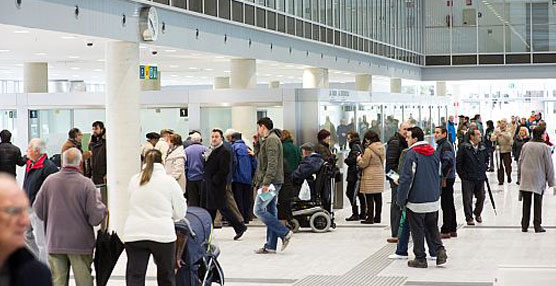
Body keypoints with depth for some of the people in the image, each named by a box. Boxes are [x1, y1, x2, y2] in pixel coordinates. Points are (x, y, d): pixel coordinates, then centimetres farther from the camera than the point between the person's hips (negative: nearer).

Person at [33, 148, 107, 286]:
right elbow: (96, 216, -14)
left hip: (55, 242, 3)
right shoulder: (86, 184, -13)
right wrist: (103, 208, 8)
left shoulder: (50, 181, -3)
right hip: (80, 242, -2)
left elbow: (38, 210, 4)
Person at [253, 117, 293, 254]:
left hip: (271, 181, -10)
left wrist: (266, 182, -24)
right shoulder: (266, 140, 21)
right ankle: (271, 245, 10)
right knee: (270, 211, 9)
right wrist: (258, 142, 15)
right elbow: (260, 158, 25)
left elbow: (272, 163, -21)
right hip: (273, 182, 10)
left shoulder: (271, 140, -12)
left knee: (259, 210, -11)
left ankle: (285, 233, -10)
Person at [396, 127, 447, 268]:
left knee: (417, 230, 3)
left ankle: (420, 259, 7)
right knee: (432, 227, 17)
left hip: (416, 201, -6)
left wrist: (401, 200, -8)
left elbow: (406, 178, -15)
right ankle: (439, 250, 1)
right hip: (433, 200, 6)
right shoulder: (433, 153, 9)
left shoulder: (412, 154, -13)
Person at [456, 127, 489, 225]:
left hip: (480, 178, 4)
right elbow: (458, 163, -5)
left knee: (481, 197, 8)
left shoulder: (483, 147, 6)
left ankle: (477, 213, 31)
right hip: (468, 179, -4)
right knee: (468, 199, -1)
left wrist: (484, 169, 15)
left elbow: (486, 159, 25)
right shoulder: (464, 147, -9)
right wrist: (462, 175, -6)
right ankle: (469, 218, 9)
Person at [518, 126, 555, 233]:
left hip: (526, 179, 3)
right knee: (538, 203, 5)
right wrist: (551, 181, 3)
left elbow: (520, 161, 9)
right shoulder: (545, 147, -10)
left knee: (526, 203, 8)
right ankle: (537, 226, 4)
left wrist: (519, 176, 18)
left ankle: (524, 226, 9)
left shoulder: (526, 145, 2)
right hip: (539, 180, -3)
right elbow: (549, 166, -5)